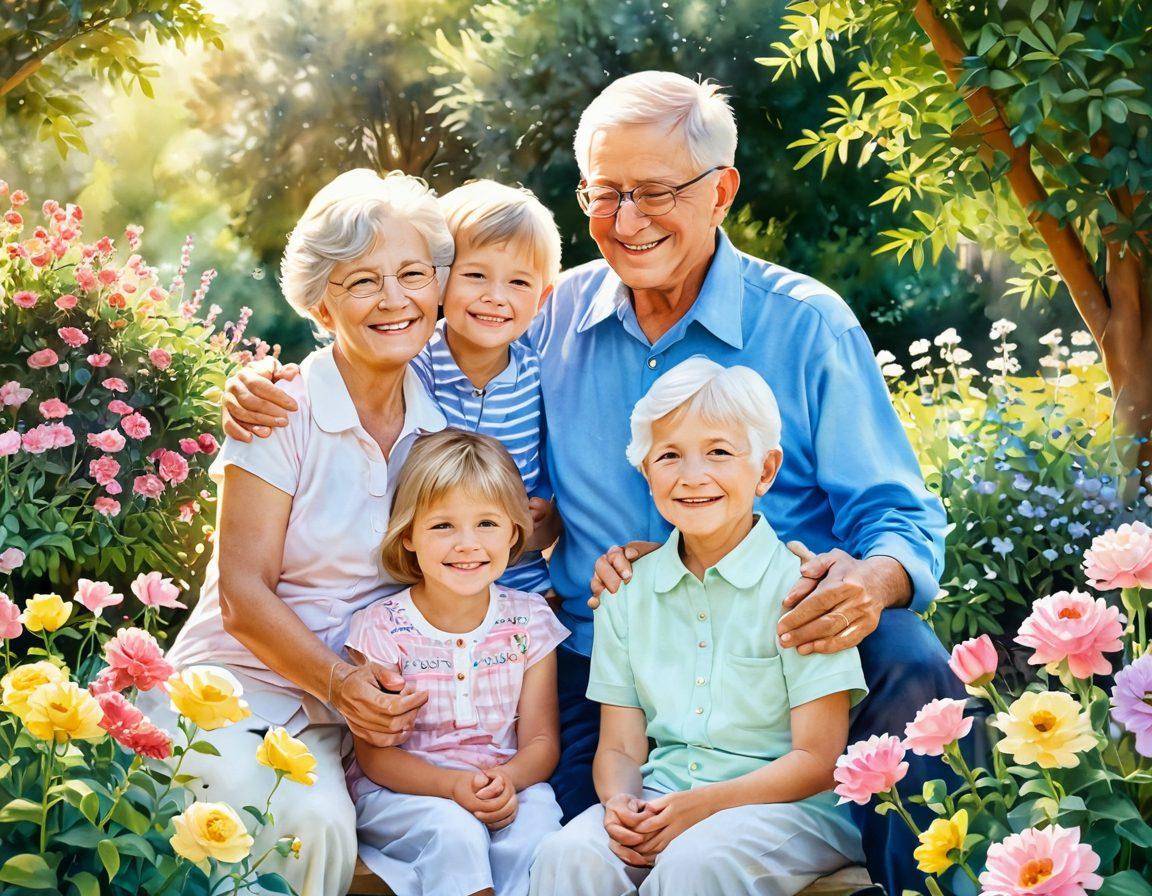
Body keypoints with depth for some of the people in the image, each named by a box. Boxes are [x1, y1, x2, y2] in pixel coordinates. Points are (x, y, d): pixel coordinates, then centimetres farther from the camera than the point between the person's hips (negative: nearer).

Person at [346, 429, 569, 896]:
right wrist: (455, 785, -24)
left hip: (509, 789, 2)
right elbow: (373, 754, -6)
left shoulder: (528, 620, 3)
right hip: (399, 791, -2)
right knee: (454, 832, -33)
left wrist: (507, 780, -21)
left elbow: (541, 740, 3)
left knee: (535, 832, -30)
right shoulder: (381, 628, -6)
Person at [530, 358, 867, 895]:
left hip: (789, 807, -3)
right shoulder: (627, 591, 11)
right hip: (658, 800, 4)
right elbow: (620, 746, 10)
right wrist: (619, 802, -14)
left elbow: (817, 759, -7)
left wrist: (701, 804, -19)